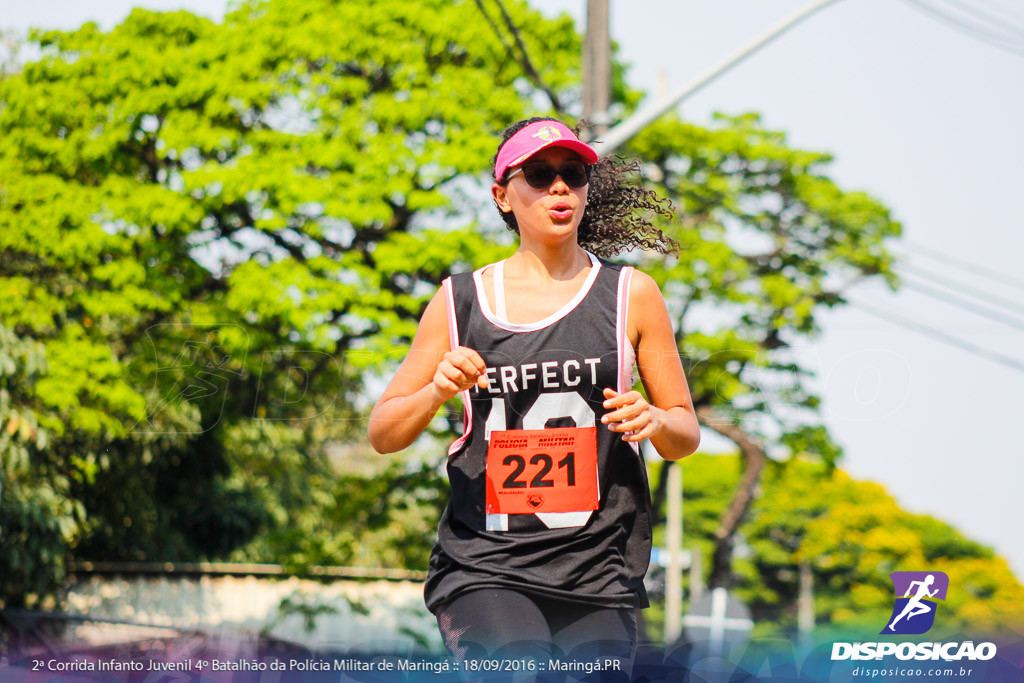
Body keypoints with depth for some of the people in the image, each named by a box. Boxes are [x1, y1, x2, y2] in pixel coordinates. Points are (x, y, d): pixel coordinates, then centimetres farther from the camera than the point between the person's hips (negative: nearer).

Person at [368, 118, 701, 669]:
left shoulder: (632, 295, 8)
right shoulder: (459, 302, 8)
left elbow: (686, 436, 14)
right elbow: (382, 435, 12)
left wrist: (654, 421, -10)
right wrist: (439, 390, -8)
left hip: (597, 570, 2)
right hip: (483, 562, -2)